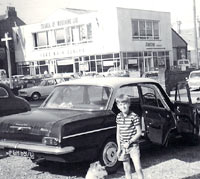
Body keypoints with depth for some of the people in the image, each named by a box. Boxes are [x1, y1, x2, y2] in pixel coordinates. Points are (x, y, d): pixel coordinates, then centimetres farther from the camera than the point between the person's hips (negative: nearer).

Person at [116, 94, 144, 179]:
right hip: (123, 146, 4)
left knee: (138, 169, -5)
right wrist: (119, 147, 4)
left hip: (133, 146, -4)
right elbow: (118, 133, 9)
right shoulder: (118, 117, 3)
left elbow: (139, 132, -10)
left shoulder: (134, 116, -12)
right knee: (126, 169, 11)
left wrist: (129, 142, -15)